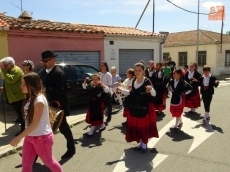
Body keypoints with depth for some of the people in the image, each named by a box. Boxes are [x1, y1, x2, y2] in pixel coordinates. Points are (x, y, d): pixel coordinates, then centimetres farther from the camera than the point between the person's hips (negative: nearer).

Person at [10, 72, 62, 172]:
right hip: (30, 137, 8)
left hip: (42, 137, -8)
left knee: (49, 162, 14)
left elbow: (35, 123, -23)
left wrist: (19, 138, -23)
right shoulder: (30, 98, 4)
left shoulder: (39, 100, -23)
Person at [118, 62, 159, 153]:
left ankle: (144, 144, 23)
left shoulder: (147, 81, -14)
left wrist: (151, 89, -37)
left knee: (144, 125, 5)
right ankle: (140, 142, 31)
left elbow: (154, 94, -16)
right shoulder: (134, 81, 4)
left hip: (145, 107, -6)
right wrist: (121, 90, 11)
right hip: (134, 107, 6)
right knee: (136, 125, 12)